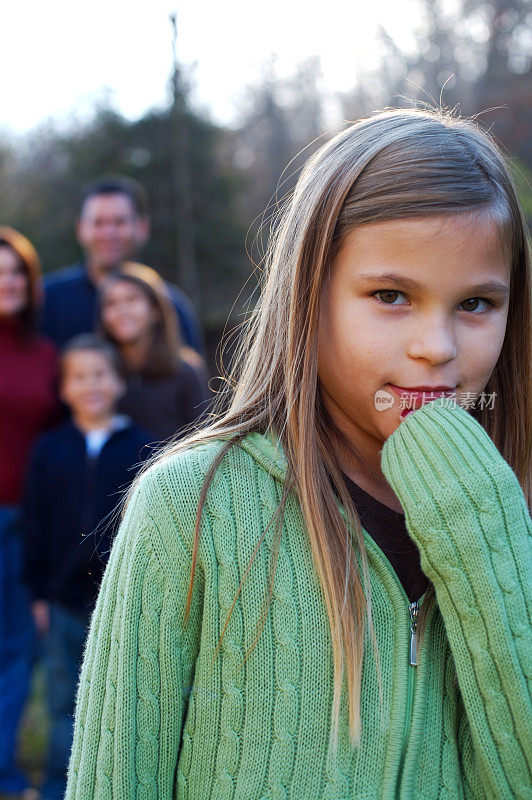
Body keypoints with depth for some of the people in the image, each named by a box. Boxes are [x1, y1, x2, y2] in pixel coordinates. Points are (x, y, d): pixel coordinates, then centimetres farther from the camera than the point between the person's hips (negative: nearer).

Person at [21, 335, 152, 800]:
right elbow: (36, 528, 5)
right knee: (65, 704, 10)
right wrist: (39, 592, 2)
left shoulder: (141, 448, 0)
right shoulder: (49, 450, 5)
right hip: (65, 603, 1)